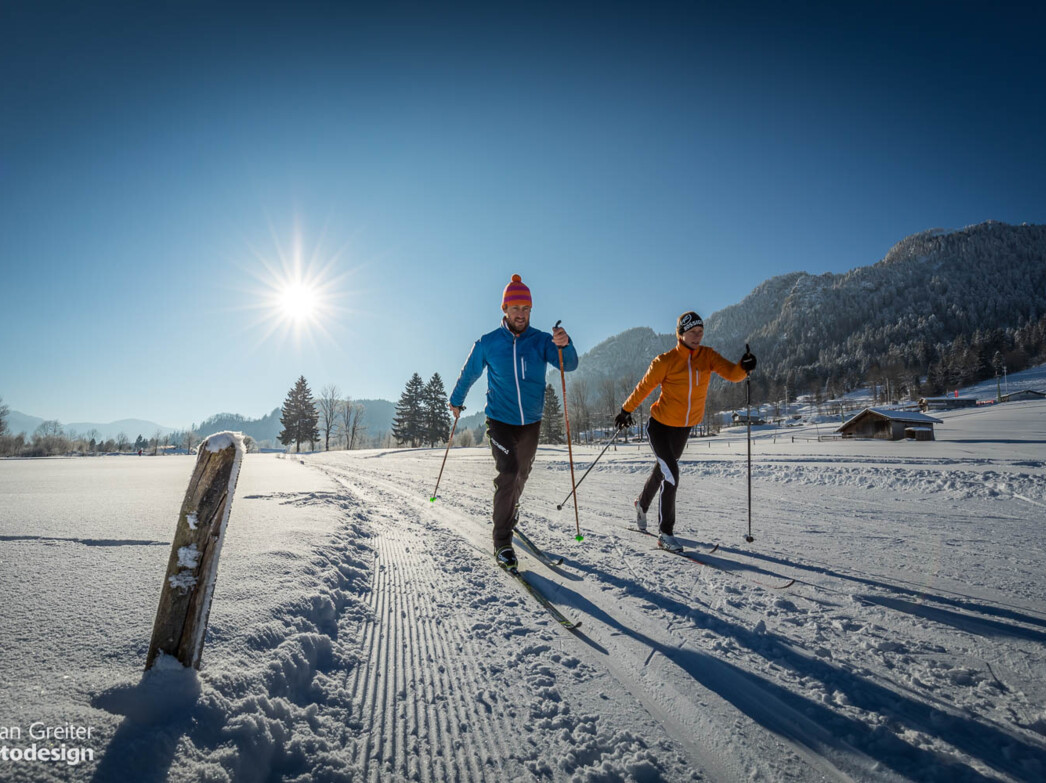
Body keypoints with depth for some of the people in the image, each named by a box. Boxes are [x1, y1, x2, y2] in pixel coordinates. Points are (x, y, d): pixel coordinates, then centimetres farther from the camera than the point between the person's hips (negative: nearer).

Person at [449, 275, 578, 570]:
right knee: (507, 474, -16)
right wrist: (456, 401, 23)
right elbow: (468, 373, 10)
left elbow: (569, 364, -19)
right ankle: (502, 541, -6)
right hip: (500, 421, -3)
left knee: (521, 474, 18)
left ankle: (509, 511, 48)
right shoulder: (488, 343, -6)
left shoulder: (541, 341, -5)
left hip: (531, 423, 3)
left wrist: (564, 346, -41)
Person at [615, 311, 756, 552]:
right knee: (671, 474, -15)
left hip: (684, 427, 5)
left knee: (663, 469, 22)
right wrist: (626, 410, 3)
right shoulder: (665, 361, -16)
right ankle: (665, 533, -2)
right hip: (661, 425, -5)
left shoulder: (707, 356, -5)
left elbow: (731, 373, -19)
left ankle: (642, 503, 51)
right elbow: (643, 388, -6)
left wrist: (743, 368, -41)